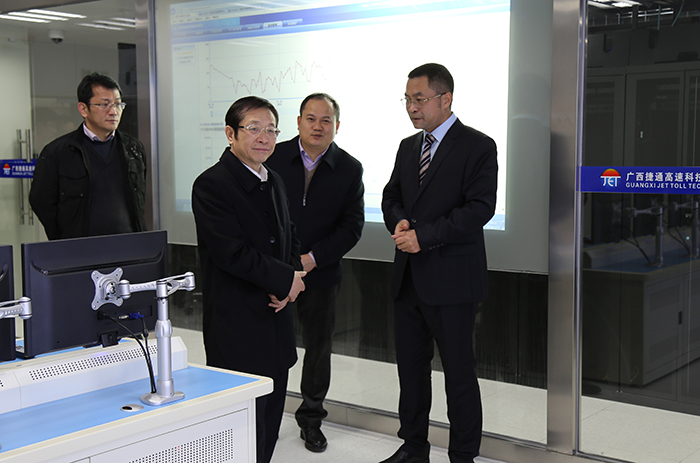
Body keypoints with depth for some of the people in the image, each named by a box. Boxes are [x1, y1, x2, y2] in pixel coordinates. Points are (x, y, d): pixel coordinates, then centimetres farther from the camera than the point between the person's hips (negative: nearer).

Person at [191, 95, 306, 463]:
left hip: (275, 319, 8)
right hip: (237, 326, -8)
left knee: (270, 421, 14)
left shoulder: (274, 181, 14)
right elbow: (231, 252, -20)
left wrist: (288, 285, 0)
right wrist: (286, 280, -12)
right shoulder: (211, 184, -13)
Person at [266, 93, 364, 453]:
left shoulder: (349, 169, -1)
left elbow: (352, 225, -4)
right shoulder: (273, 157, -2)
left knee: (318, 346, 11)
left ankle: (311, 418, 30)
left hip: (320, 273, 1)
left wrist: (313, 257, -14)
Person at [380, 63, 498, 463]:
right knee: (411, 366, 15)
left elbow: (480, 208, -16)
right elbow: (392, 197, 19)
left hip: (451, 279, -7)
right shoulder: (408, 147, 15)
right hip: (409, 277, 7)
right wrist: (400, 222, -4)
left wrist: (424, 235, -20)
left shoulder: (478, 147, -8)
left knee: (459, 372, 2)